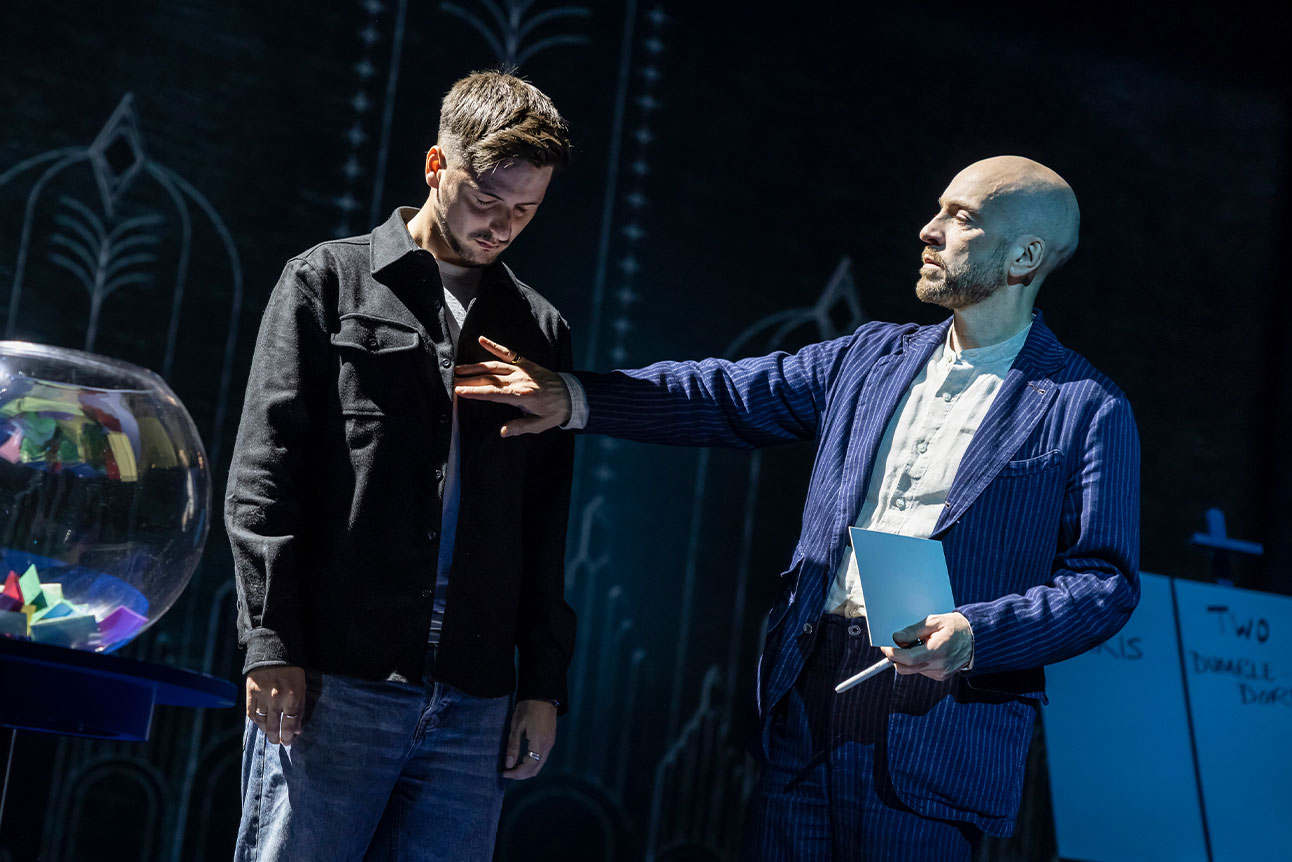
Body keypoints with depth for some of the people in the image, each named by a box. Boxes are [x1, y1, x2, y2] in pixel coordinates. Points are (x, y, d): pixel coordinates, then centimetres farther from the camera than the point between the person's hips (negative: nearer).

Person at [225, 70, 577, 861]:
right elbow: (264, 476, 0)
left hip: (473, 702, 3)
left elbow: (546, 529, 16)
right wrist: (272, 647, -9)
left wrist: (544, 684, 9)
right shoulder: (329, 282, 6)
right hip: (332, 683, -3)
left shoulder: (539, 329, 17)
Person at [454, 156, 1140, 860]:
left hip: (936, 730, -5)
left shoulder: (1088, 411, -2)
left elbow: (1106, 578, -7)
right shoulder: (873, 357, 15)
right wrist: (575, 398, 4)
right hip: (805, 701, 5)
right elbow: (729, 397, 15)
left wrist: (978, 635, -22)